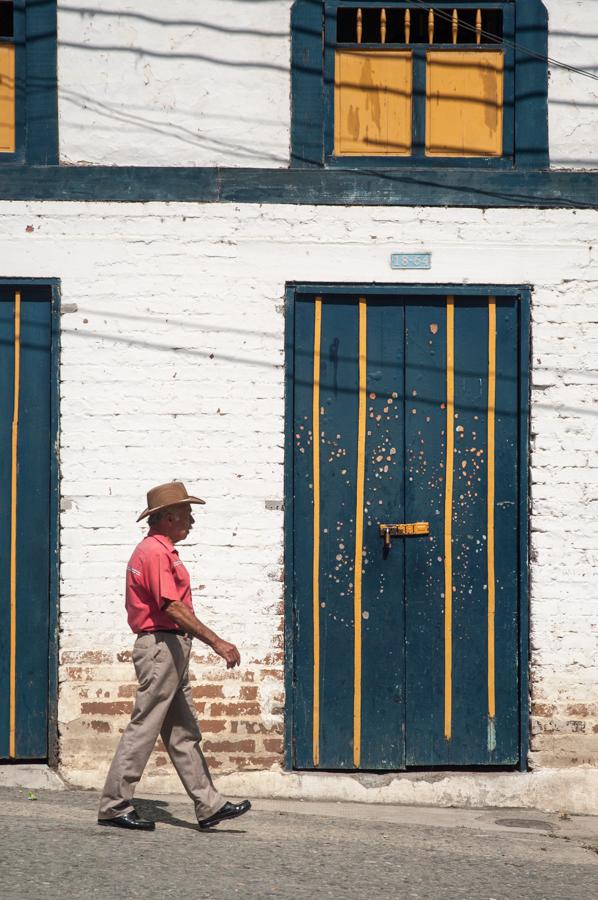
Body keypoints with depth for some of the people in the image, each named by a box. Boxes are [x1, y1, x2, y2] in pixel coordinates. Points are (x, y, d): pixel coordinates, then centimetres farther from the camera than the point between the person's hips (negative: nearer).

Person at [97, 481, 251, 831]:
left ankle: (209, 805, 11)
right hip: (162, 647, -11)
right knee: (144, 728, -6)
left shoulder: (156, 550, 18)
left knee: (184, 733, 9)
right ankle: (115, 806, -1)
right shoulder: (156, 552, -14)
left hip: (170, 650, 11)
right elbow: (172, 607, -22)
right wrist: (217, 642, -24)